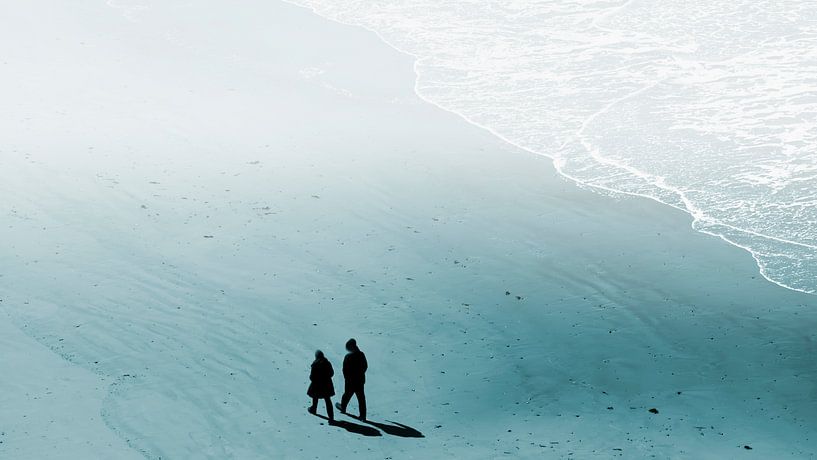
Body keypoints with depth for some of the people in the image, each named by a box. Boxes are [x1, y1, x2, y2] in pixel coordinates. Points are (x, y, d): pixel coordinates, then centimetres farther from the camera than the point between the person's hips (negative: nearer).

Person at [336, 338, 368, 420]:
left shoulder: (348, 357, -19)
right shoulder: (361, 355, -4)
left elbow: (345, 369, -15)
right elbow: (365, 366, 6)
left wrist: (346, 377, 1)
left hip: (350, 380, -3)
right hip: (360, 380, 3)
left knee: (347, 394, 20)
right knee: (361, 397, 7)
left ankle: (343, 407, 44)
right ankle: (363, 415, 6)